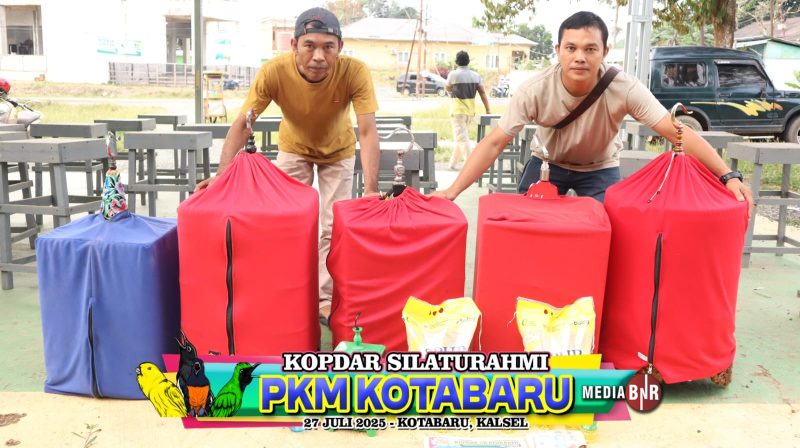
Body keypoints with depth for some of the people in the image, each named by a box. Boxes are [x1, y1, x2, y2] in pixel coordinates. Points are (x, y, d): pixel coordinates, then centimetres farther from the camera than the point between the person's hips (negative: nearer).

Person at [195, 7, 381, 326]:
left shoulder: (355, 72, -35)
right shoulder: (274, 72, -33)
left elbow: (367, 132, -36)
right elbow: (242, 124, -29)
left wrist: (371, 189, -47)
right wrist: (223, 173, -41)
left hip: (338, 151, 0)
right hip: (293, 148, 1)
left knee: (333, 228, 0)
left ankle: (326, 302, 14)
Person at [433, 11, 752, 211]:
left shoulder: (624, 90, -31)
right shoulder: (535, 90, -30)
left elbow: (678, 132, -32)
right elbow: (494, 144, -28)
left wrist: (727, 175, -43)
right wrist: (452, 191, -36)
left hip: (600, 168, 0)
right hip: (548, 162, 1)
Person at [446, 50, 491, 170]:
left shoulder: (453, 74, -10)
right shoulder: (476, 75, 3)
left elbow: (447, 88, 6)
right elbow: (483, 93, 1)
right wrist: (488, 110, 2)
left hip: (458, 110, -5)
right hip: (471, 111, 6)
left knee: (461, 138, -5)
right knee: (461, 137, 15)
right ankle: (453, 164, 24)